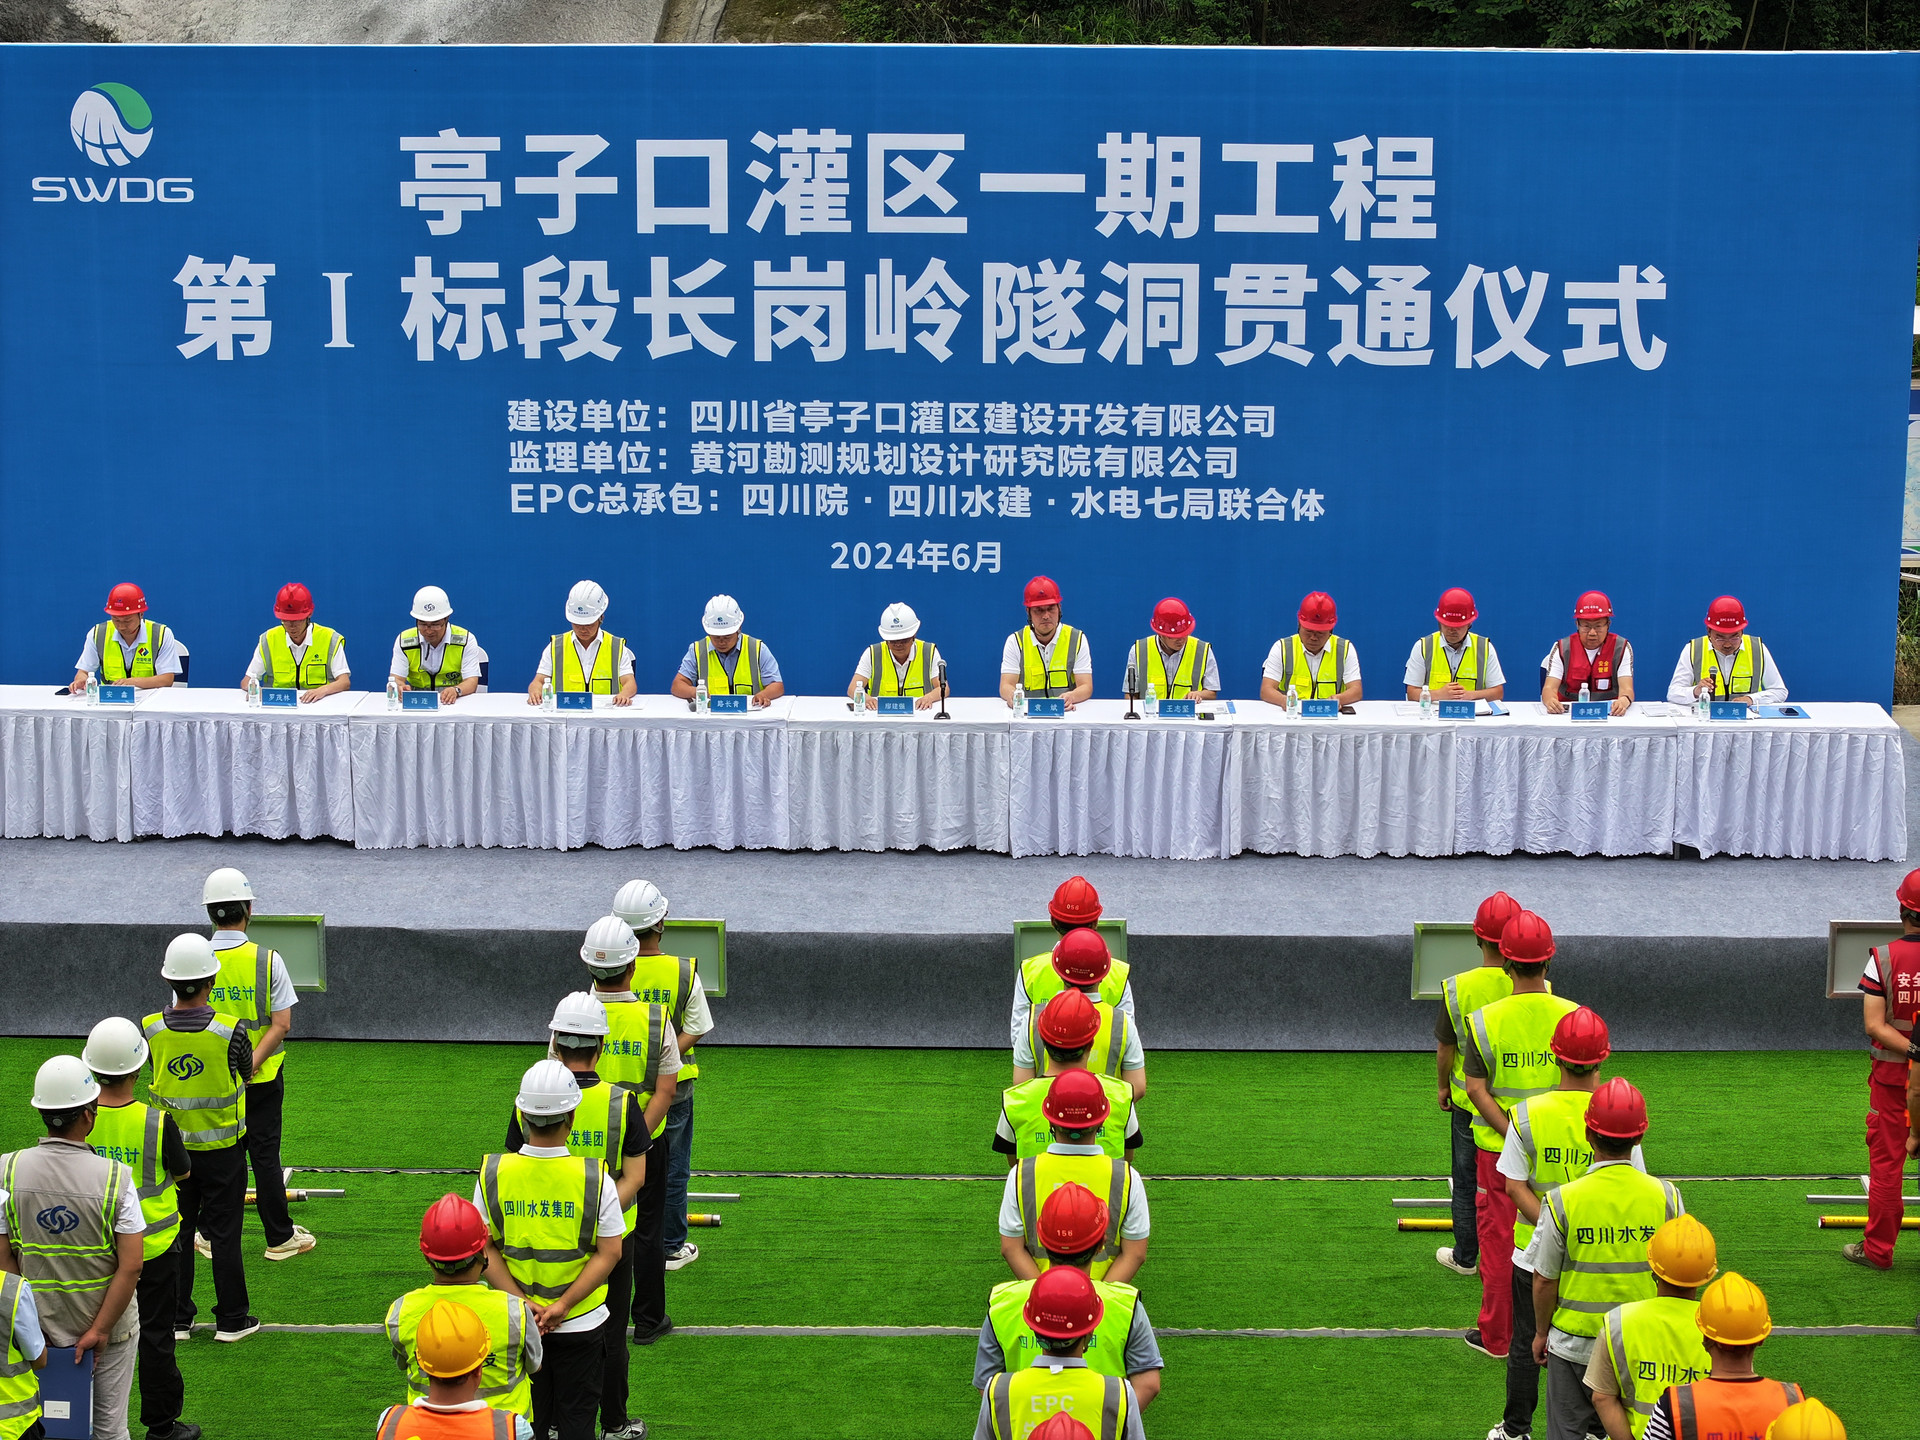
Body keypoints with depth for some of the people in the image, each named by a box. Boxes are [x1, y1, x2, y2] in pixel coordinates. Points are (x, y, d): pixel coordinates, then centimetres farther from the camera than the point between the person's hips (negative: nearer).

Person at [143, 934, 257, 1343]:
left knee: (176, 1231, 13)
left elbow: (155, 1072, 5)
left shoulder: (150, 1030, -12)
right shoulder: (230, 1031, -19)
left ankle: (176, 1319, 19)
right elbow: (246, 1074, -2)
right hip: (222, 1149, -2)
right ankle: (231, 1320, 15)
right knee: (224, 1233, 7)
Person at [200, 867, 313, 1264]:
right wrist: (250, 1064, -15)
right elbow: (282, 1024, -14)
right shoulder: (268, 960, -11)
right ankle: (280, 1238, 14)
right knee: (265, 1155, 7)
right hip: (262, 1080, -1)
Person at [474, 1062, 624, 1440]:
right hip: (581, 1324, -2)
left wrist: (522, 1303, -10)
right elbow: (609, 1253, -13)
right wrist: (564, 1306, -13)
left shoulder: (492, 1173, -10)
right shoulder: (595, 1178, -15)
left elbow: (485, 1249, -8)